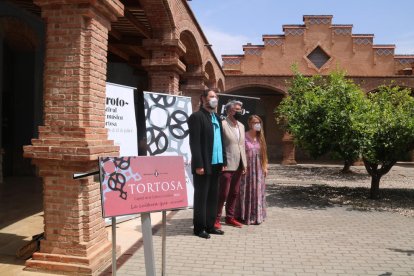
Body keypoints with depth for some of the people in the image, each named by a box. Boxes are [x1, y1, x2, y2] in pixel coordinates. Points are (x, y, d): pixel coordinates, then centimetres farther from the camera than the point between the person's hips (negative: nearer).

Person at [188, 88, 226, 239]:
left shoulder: (217, 118, 17)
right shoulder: (196, 116, -8)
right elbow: (194, 142, -14)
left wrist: (223, 161, 11)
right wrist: (198, 164, -19)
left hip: (216, 164, 8)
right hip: (204, 165, -8)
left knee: (213, 196, 13)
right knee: (201, 197, 2)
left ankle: (210, 225, 23)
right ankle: (199, 228, 13)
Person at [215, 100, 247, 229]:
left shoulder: (241, 126, 14)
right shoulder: (222, 124, -9)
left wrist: (244, 164, 12)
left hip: (238, 166, 7)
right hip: (226, 165, -7)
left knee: (234, 193, 12)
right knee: (223, 193, -2)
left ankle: (230, 217, 24)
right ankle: (216, 219, 10)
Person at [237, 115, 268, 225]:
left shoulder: (260, 137, 10)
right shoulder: (244, 137, -7)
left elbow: (263, 153, 13)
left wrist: (265, 167, 9)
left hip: (258, 168, 5)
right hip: (247, 168, -5)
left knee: (257, 192, 8)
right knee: (246, 192, 1)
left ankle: (256, 216, 18)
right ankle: (245, 216, 12)